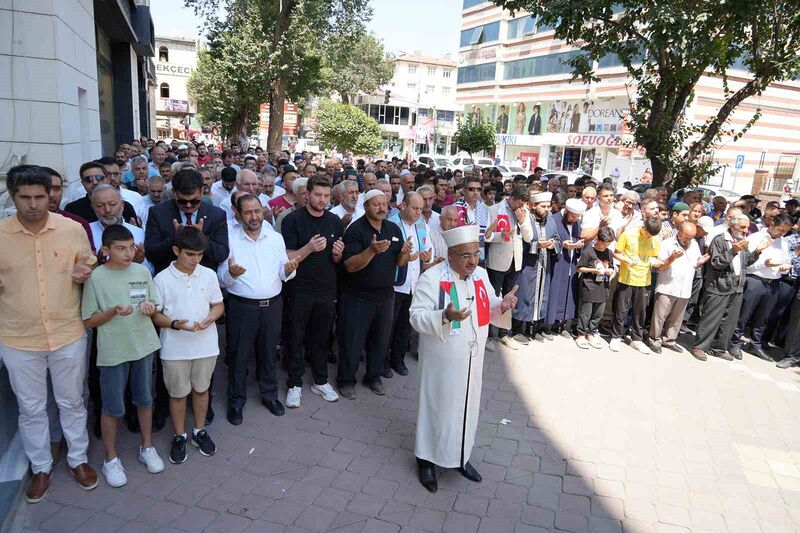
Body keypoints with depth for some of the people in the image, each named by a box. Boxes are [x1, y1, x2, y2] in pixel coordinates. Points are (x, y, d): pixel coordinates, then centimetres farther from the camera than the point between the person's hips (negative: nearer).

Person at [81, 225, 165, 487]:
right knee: (112, 408, 8)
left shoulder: (142, 272, 0)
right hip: (113, 351, -3)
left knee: (144, 399, 16)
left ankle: (147, 447, 34)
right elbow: (88, 321, -6)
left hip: (143, 345, 3)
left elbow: (156, 306, 9)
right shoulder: (96, 277, -10)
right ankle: (111, 459, 27)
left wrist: (150, 307, -14)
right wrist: (113, 312, -22)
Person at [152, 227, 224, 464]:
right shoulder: (162, 279, -9)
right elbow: (156, 315, -5)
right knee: (178, 393, 12)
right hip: (175, 348, -2)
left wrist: (209, 319, -16)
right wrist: (175, 324, -23)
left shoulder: (209, 275, -3)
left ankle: (199, 431, 35)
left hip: (205, 344, 2)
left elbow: (218, 305, 5)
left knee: (201, 388, 16)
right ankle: (180, 436, 31)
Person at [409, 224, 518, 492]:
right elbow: (416, 316, -20)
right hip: (442, 361, -6)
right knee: (437, 407, 8)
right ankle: (427, 458, 28)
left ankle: (460, 456, 38)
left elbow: (489, 310, 11)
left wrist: (502, 305, -11)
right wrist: (445, 316, -37)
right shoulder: (431, 278, -18)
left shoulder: (481, 275, 1)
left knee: (468, 406, 18)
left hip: (471, 359, 6)